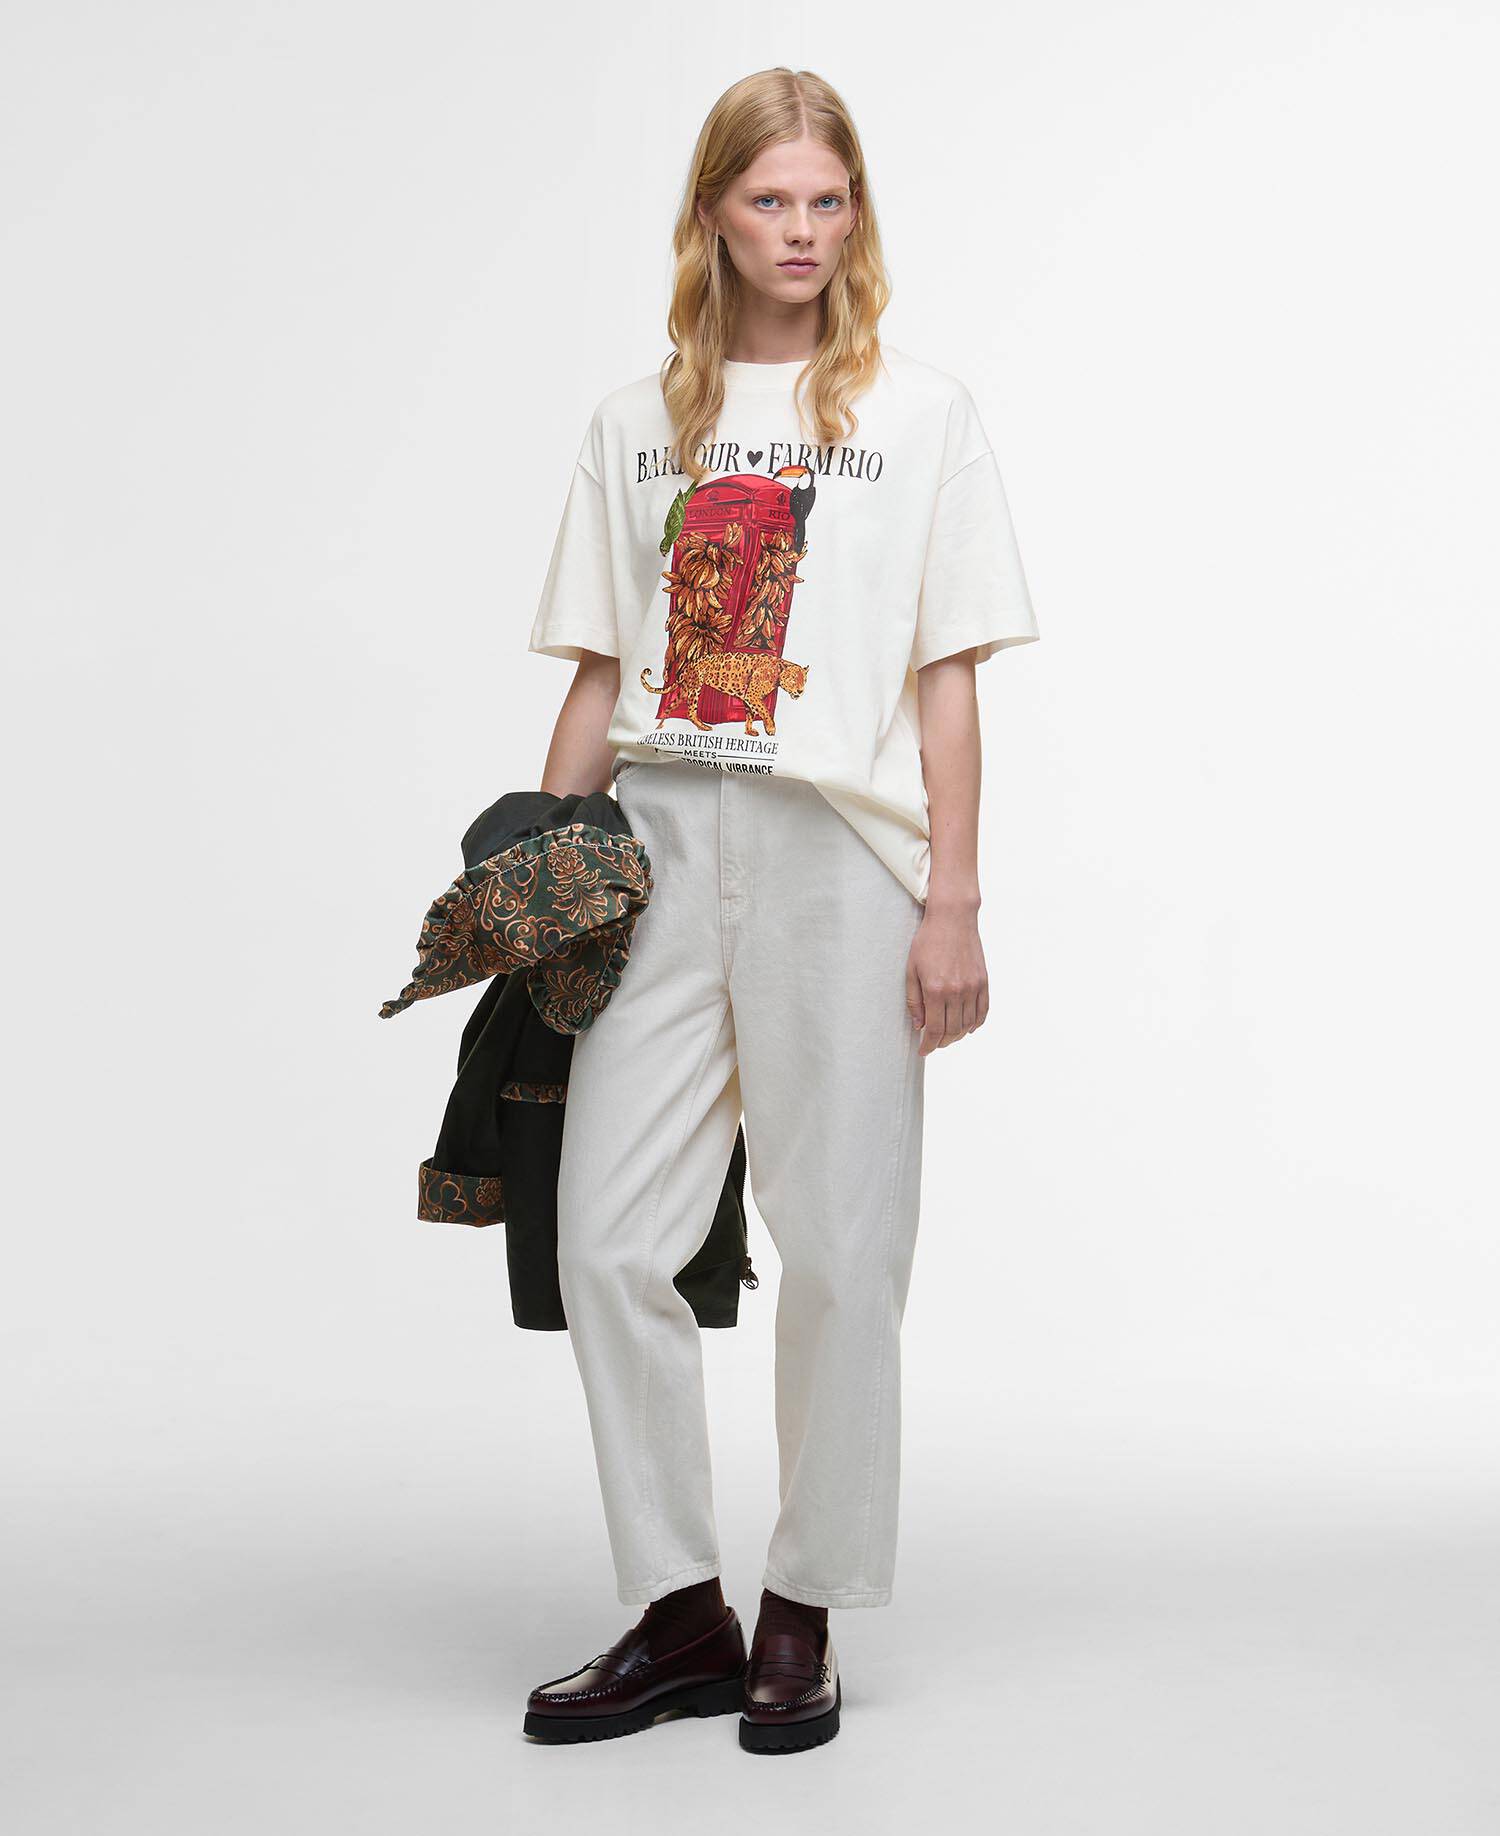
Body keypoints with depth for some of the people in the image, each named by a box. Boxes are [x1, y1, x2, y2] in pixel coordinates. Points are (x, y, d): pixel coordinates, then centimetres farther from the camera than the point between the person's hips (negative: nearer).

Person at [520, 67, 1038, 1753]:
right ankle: (679, 1615, 10)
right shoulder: (638, 423, 14)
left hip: (839, 851, -2)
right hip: (658, 846, 3)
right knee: (606, 1239, -3)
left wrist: (953, 901, -4)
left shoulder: (921, 415, 8)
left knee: (838, 1251, 0)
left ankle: (802, 1616, 15)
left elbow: (946, 679, 3)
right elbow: (599, 679, 14)